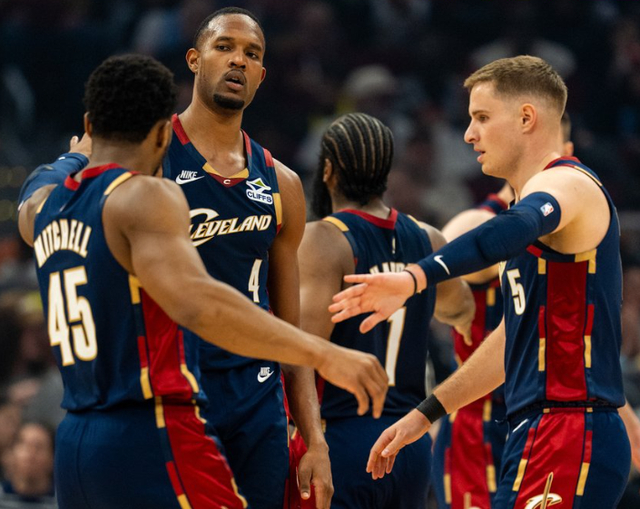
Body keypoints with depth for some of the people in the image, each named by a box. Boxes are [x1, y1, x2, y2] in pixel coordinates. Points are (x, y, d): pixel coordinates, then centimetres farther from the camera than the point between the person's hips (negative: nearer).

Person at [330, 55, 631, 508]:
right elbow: (513, 342, 31)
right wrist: (425, 414, 32)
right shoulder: (546, 193, 24)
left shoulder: (567, 184, -10)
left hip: (568, 438, -10)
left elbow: (517, 228, -36)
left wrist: (416, 277, -49)